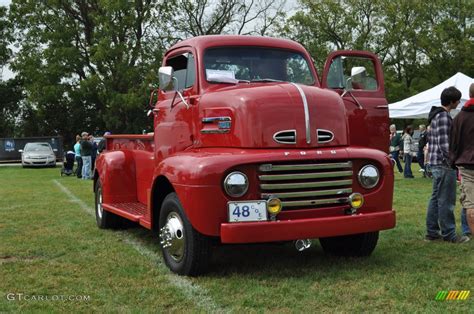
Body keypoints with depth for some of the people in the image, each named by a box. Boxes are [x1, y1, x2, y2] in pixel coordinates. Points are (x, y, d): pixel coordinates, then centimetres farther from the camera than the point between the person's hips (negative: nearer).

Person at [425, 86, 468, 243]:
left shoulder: (436, 115, 16)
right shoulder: (444, 117, -15)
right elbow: (444, 143, -21)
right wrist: (451, 163, -16)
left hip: (436, 163, 10)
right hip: (444, 165, -10)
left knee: (436, 198, 13)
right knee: (446, 200, -3)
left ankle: (432, 232, 18)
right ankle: (449, 234, 4)